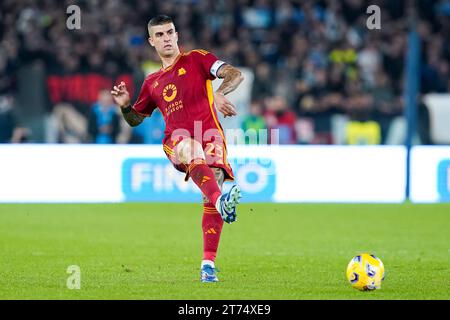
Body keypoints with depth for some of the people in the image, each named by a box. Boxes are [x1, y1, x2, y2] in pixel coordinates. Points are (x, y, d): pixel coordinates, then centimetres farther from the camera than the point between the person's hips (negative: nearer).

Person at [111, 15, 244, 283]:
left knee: (213, 189, -20)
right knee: (193, 149, -38)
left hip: (210, 135, -1)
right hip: (177, 139, 1)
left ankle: (208, 263, -15)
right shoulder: (153, 82, 26)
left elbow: (235, 74, 1)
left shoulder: (197, 59, 14)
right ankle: (220, 200, -63)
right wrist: (125, 105, 12)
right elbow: (135, 119, 36)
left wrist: (219, 94, -21)